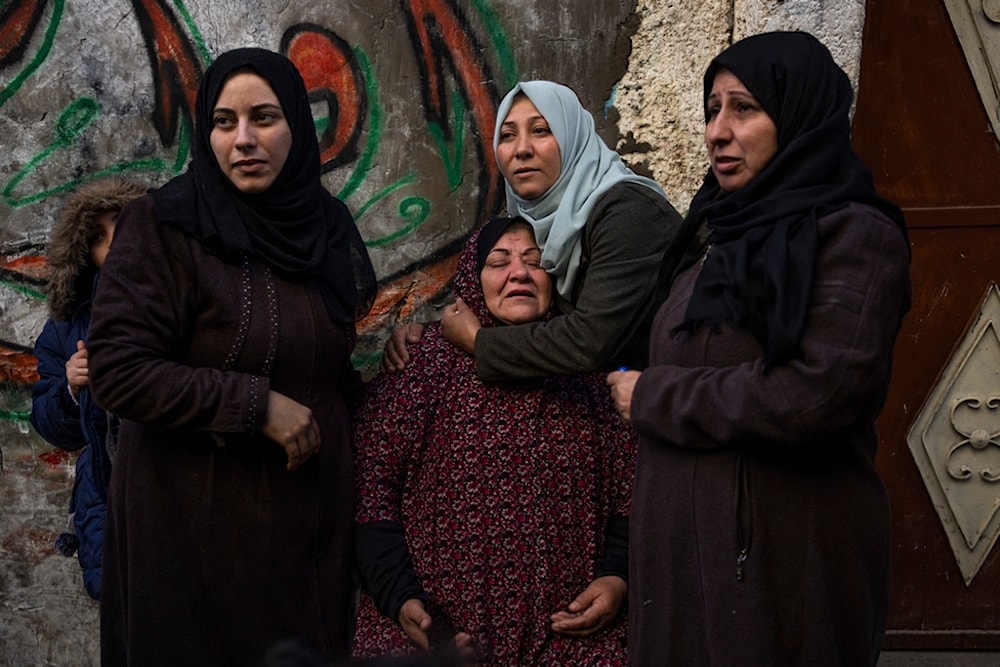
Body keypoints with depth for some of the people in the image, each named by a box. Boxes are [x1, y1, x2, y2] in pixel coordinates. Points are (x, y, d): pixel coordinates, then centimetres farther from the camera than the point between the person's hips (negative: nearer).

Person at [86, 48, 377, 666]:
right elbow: (117, 370, -18)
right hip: (199, 517, -5)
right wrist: (256, 405, -20)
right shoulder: (165, 225, -11)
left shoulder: (326, 223, 7)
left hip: (314, 510, 5)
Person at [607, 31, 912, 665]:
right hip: (686, 542, 8)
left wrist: (654, 397, -12)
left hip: (783, 555, -8)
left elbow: (815, 394, -22)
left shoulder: (854, 235, -11)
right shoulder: (725, 234, 15)